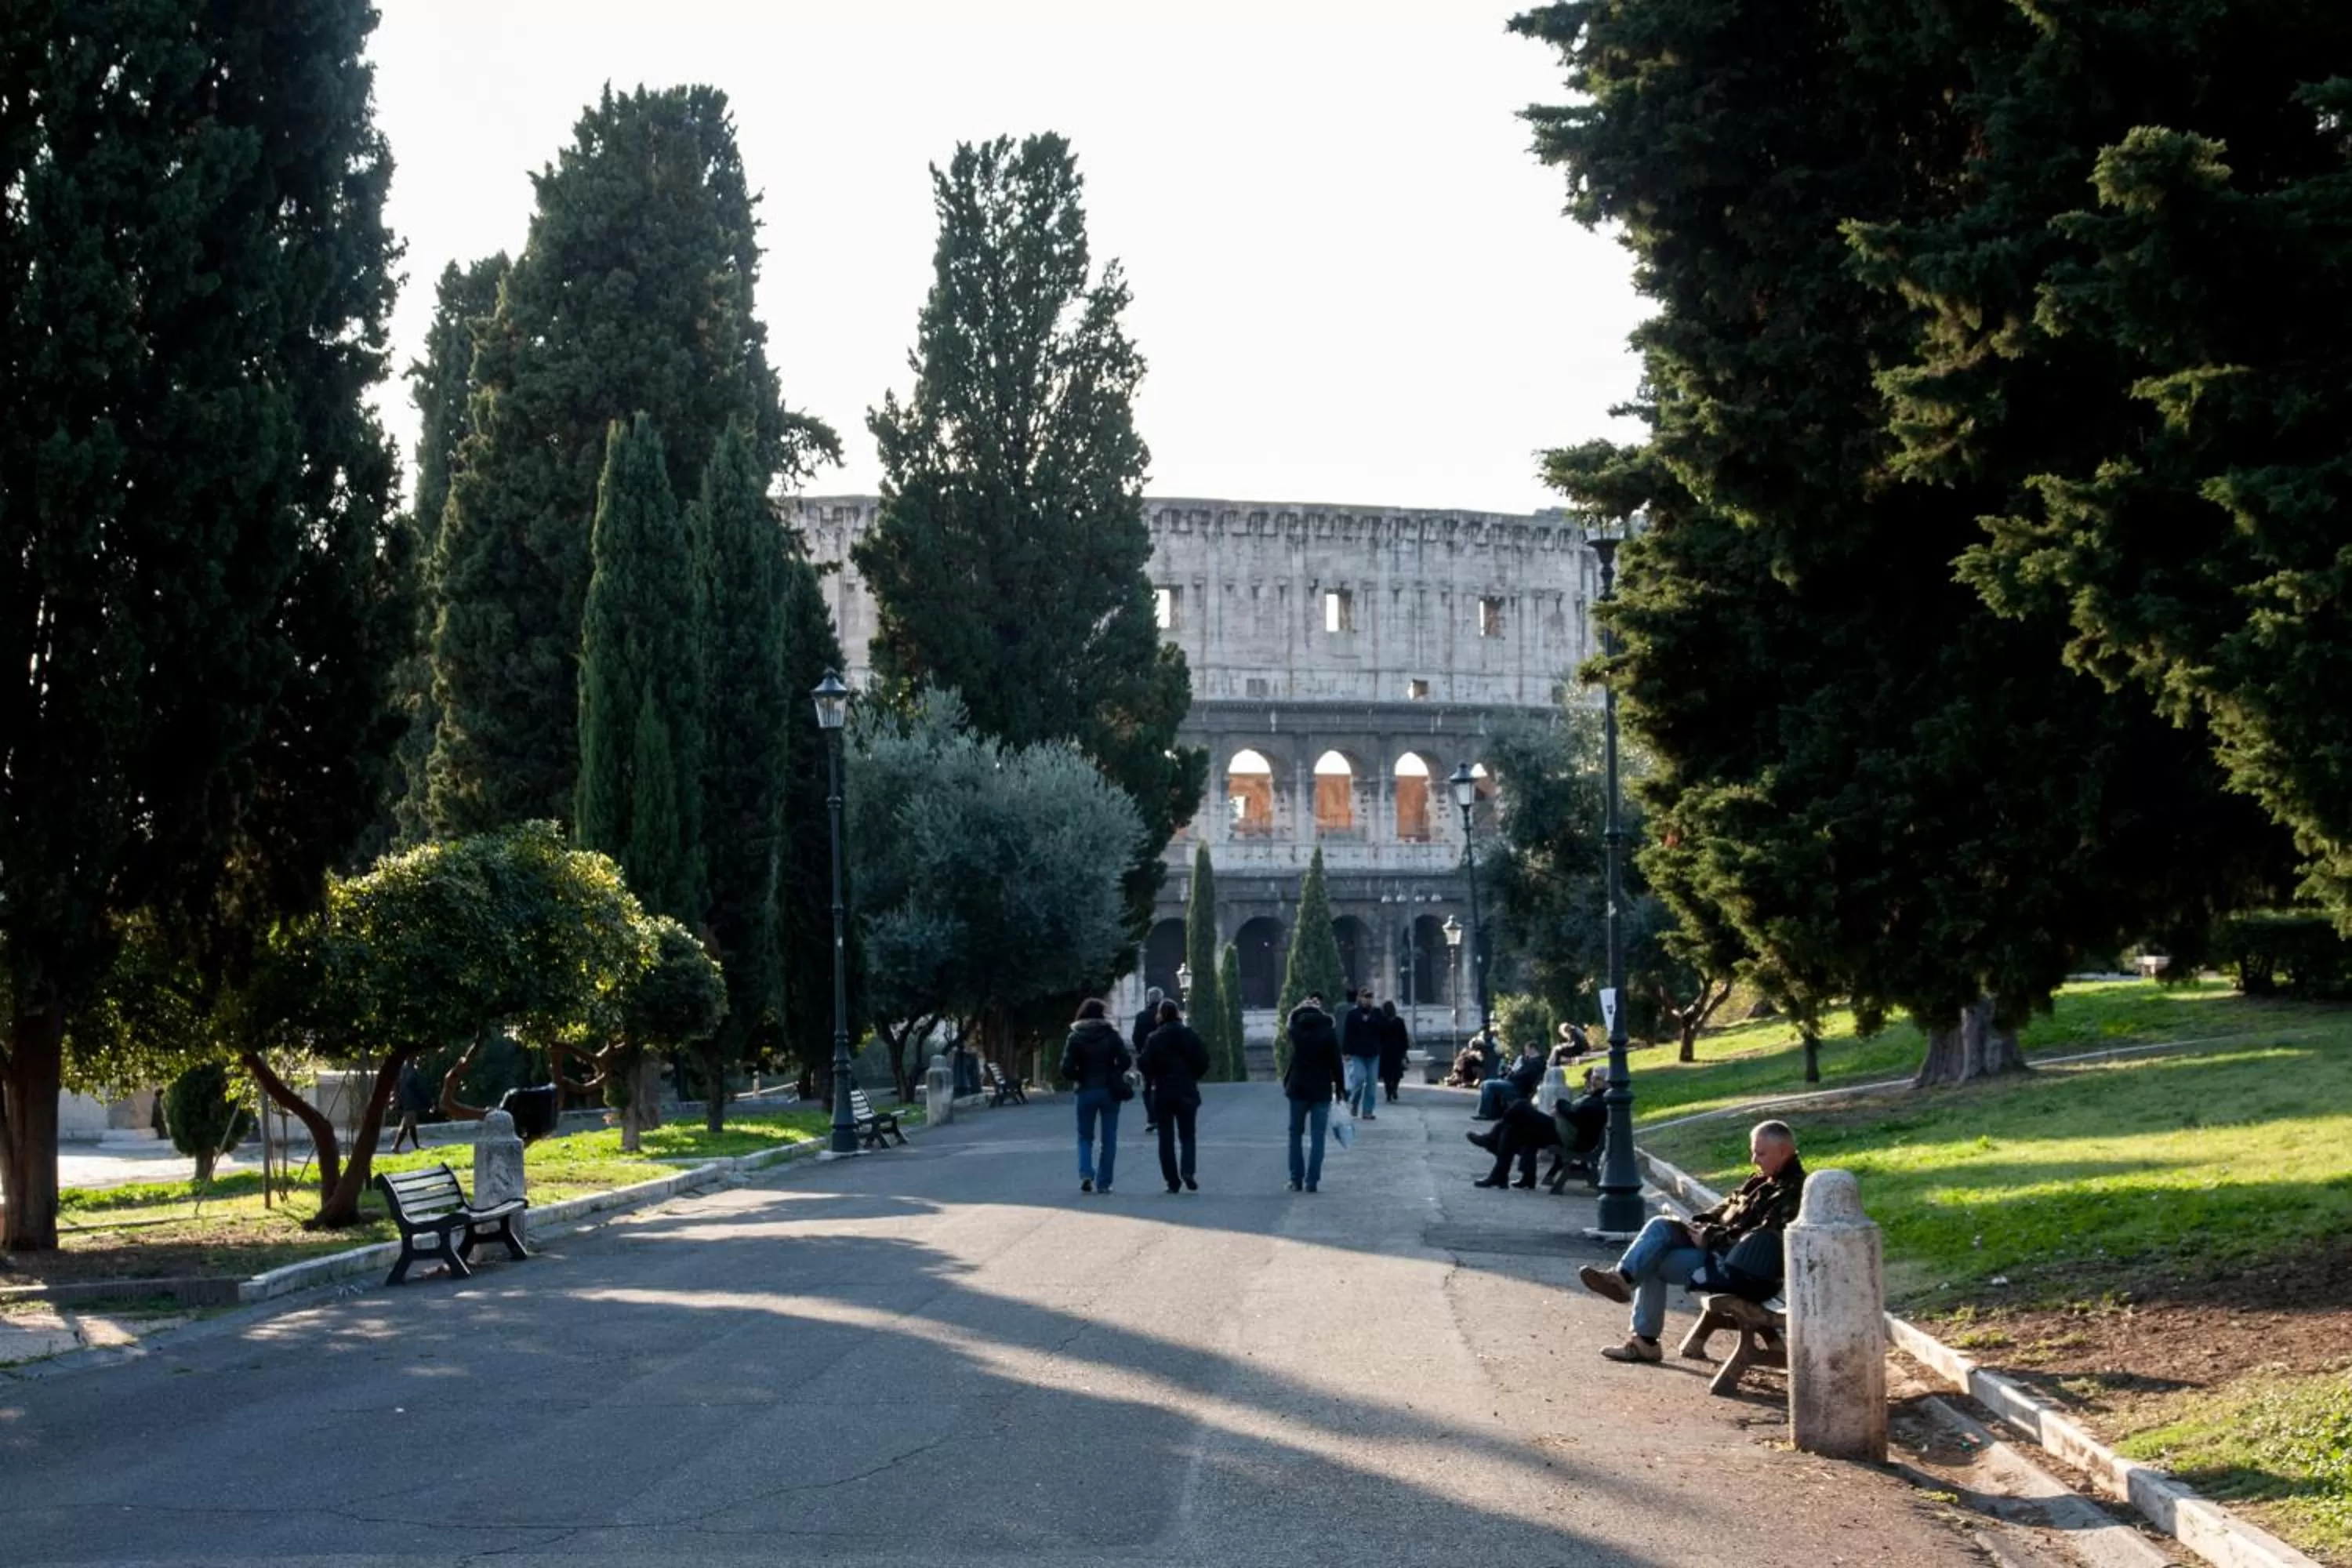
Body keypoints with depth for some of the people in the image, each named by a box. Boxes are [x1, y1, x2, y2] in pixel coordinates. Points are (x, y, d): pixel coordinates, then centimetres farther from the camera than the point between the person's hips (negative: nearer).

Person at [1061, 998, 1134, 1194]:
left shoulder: (1075, 1038, -3)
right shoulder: (1111, 1035, -3)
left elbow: (1067, 1069, -9)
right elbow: (1125, 1061, -9)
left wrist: (1079, 1078, 10)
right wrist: (1113, 1074, 9)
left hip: (1086, 1091, 0)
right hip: (1109, 1091, 0)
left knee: (1085, 1136, 13)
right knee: (1109, 1139, 8)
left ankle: (1086, 1173, -9)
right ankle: (1104, 1182, 5)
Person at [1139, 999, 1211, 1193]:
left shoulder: (1154, 1038, -4)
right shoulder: (1189, 1035, -3)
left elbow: (1144, 1063, -11)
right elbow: (1202, 1060, -6)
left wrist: (1151, 1079, 7)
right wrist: (1194, 1076, 11)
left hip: (1162, 1093, 0)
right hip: (1187, 1093, 0)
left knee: (1166, 1138, 6)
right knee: (1187, 1136, 10)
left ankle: (1173, 1181, 1)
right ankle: (1187, 1170, -15)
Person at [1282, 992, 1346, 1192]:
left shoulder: (1296, 1029, -4)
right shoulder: (1329, 1032, -8)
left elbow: (1291, 1019, 21)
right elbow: (1336, 1063, -7)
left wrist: (1304, 1006, 32)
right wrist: (1340, 1087, 1)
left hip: (1298, 1088, 1)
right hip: (1322, 1091, -1)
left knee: (1295, 1134, 13)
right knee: (1318, 1137, 2)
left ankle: (1296, 1179, 11)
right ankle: (1312, 1181, -4)